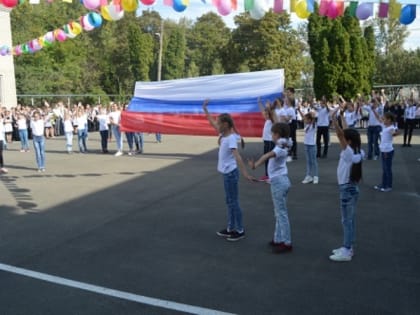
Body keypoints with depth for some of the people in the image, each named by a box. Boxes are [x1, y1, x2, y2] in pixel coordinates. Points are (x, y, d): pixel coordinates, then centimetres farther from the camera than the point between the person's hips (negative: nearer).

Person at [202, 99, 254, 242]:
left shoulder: (231, 138, -20)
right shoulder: (224, 135, 5)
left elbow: (237, 157, -31)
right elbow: (212, 123, 20)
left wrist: (245, 173, -37)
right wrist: (205, 109, 23)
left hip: (231, 173, -9)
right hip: (227, 173, 9)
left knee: (234, 202, -1)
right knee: (230, 202, 16)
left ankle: (240, 231, 10)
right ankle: (230, 228, 27)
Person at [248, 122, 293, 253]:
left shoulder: (280, 149, -22)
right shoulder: (283, 146, 5)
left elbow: (267, 156, -39)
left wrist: (255, 165, -49)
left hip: (278, 182, -10)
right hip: (281, 180, 10)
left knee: (282, 213, -2)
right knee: (279, 213, 16)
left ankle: (287, 243, 5)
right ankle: (278, 239, 25)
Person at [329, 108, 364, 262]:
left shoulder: (349, 153, -20)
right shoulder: (357, 152, 2)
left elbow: (340, 136, -30)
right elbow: (347, 134, 12)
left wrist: (334, 119, -33)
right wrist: (342, 117, 18)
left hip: (347, 188, -9)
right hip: (350, 187, 9)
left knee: (347, 220, -2)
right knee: (349, 219, 15)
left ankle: (346, 252, 5)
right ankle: (348, 247, 25)